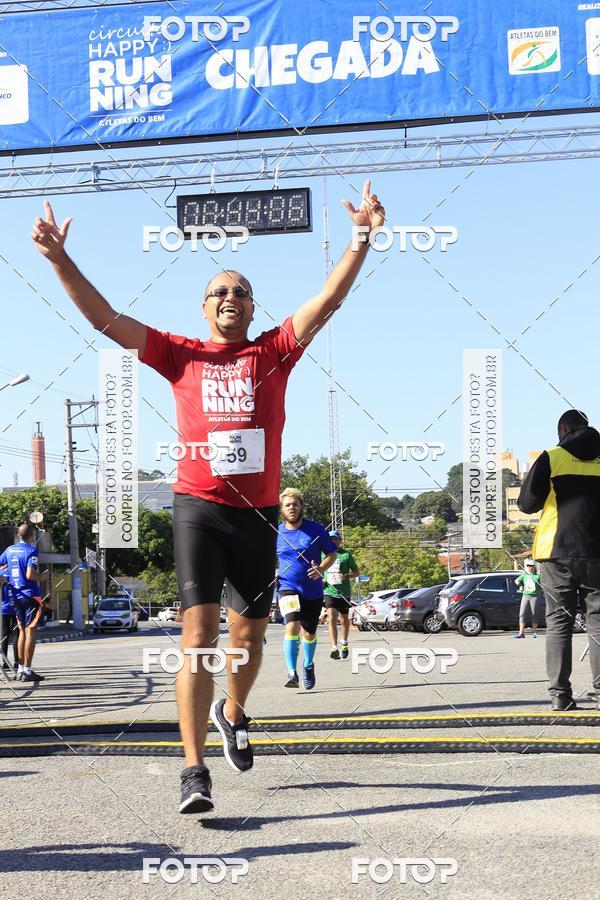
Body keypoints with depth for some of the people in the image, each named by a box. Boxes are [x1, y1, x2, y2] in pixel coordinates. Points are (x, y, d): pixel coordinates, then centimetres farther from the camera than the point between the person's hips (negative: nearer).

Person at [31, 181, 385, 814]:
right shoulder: (181, 355, 7)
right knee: (198, 637, -12)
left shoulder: (275, 351, 9)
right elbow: (105, 319, 2)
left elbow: (328, 300, 0)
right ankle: (194, 770, -10)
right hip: (199, 507, -2)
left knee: (249, 636, 15)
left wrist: (362, 239, -9)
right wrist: (60, 260, -7)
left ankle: (231, 712, 46)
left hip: (258, 513, 2)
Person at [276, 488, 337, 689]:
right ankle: (292, 673, -25)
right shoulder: (276, 533, 2)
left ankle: (308, 665, 42)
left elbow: (332, 554, 3)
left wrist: (321, 569, -16)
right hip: (288, 587, -1)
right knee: (292, 625, -23)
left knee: (309, 632, 13)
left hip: (313, 590, 1)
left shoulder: (316, 529, -4)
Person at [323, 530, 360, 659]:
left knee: (344, 619, 12)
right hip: (329, 591, 1)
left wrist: (346, 576, -15)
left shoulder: (346, 555, 1)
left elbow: (357, 572, 4)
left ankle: (344, 644, 37)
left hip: (344, 592, 0)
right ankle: (334, 648, -23)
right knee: (331, 617, -17)